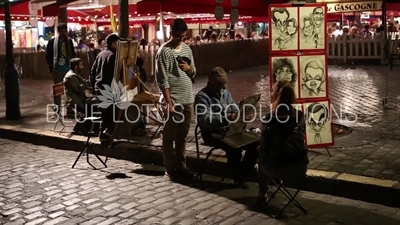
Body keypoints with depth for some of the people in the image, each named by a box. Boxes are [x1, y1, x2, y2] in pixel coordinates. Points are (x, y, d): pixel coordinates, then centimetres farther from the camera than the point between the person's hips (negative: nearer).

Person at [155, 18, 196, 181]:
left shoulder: (187, 49, 10)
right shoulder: (164, 51, -10)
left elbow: (193, 73, 18)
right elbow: (162, 80, -13)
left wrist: (189, 68, -6)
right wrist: (169, 103, -17)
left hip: (187, 100, 6)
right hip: (173, 100, -6)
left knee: (182, 136, 14)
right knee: (169, 137, 4)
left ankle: (181, 167, 23)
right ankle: (170, 169, 12)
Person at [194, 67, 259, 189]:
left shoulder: (225, 93, 15)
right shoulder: (202, 96, -10)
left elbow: (236, 110, 16)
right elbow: (204, 119, -24)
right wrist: (225, 118, -37)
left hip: (229, 130, 7)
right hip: (212, 133, -7)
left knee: (255, 143, -12)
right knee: (234, 146, -33)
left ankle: (243, 173, 2)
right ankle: (237, 175, -8)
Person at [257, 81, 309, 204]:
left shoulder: (268, 119, -10)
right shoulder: (300, 116, 3)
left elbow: (264, 148, -5)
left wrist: (264, 160, 16)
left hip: (278, 168, -3)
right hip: (301, 166, 4)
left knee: (262, 159, 30)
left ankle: (262, 195, 36)